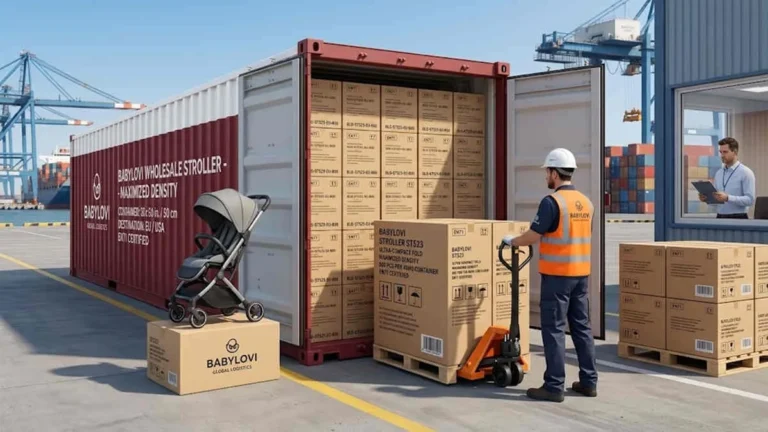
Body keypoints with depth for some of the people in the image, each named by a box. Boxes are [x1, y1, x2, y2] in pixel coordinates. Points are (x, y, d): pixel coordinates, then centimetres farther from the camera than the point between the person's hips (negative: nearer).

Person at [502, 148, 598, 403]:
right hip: (581, 273, 8)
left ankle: (554, 386, 0)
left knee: (554, 329, -2)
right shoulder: (586, 203, 10)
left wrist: (512, 241, 6)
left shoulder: (552, 201, -14)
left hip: (557, 274, -8)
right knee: (582, 327, 13)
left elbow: (533, 236, -13)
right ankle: (589, 382, 18)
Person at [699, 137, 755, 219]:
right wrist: (707, 197, -6)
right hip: (720, 218, 6)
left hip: (738, 218, -6)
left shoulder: (745, 172, -7)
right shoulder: (718, 173, 12)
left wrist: (727, 198, -26)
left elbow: (750, 199, -15)